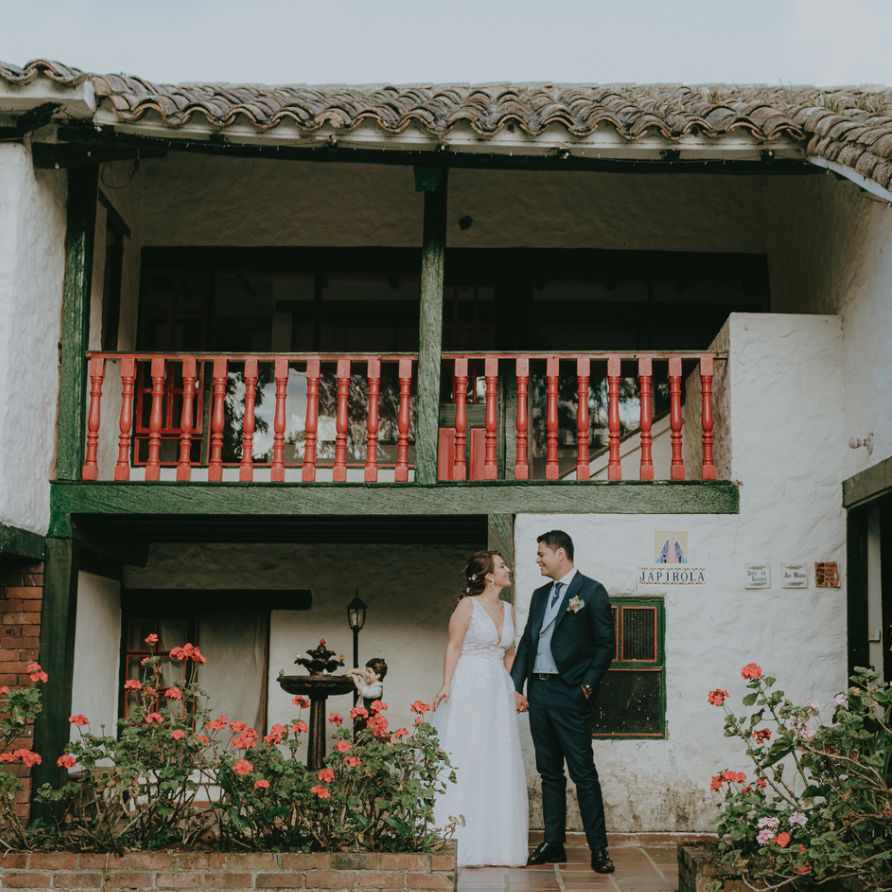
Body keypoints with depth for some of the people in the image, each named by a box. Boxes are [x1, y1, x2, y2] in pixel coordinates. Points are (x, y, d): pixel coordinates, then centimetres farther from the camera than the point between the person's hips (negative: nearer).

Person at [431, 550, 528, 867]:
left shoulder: (507, 609, 11)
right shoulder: (467, 605, -7)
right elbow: (453, 647, -10)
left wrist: (513, 688, 10)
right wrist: (446, 685, -19)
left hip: (498, 692, 6)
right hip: (468, 690, -6)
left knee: (500, 767, 6)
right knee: (463, 765, -3)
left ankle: (498, 844, 15)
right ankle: (461, 845, 4)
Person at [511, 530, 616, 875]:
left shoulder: (591, 591, -3)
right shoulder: (540, 594, 16)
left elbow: (605, 644, -6)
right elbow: (526, 642, 16)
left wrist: (588, 686, -11)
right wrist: (516, 687, 7)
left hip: (570, 693, -7)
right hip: (538, 692, 7)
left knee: (583, 773, -5)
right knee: (549, 772, 12)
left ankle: (598, 849, 1)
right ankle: (553, 844, 18)